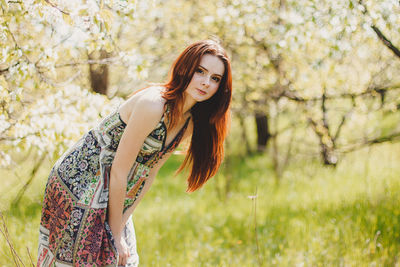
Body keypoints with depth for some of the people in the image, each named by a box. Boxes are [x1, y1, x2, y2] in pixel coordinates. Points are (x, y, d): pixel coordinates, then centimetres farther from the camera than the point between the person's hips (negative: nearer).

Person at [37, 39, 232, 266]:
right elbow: (118, 172, -23)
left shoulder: (190, 123, -1)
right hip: (80, 182, -8)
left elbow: (150, 171, 4)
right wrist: (115, 232, -15)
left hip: (113, 194, 8)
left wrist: (120, 225, -1)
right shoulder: (152, 104, -26)